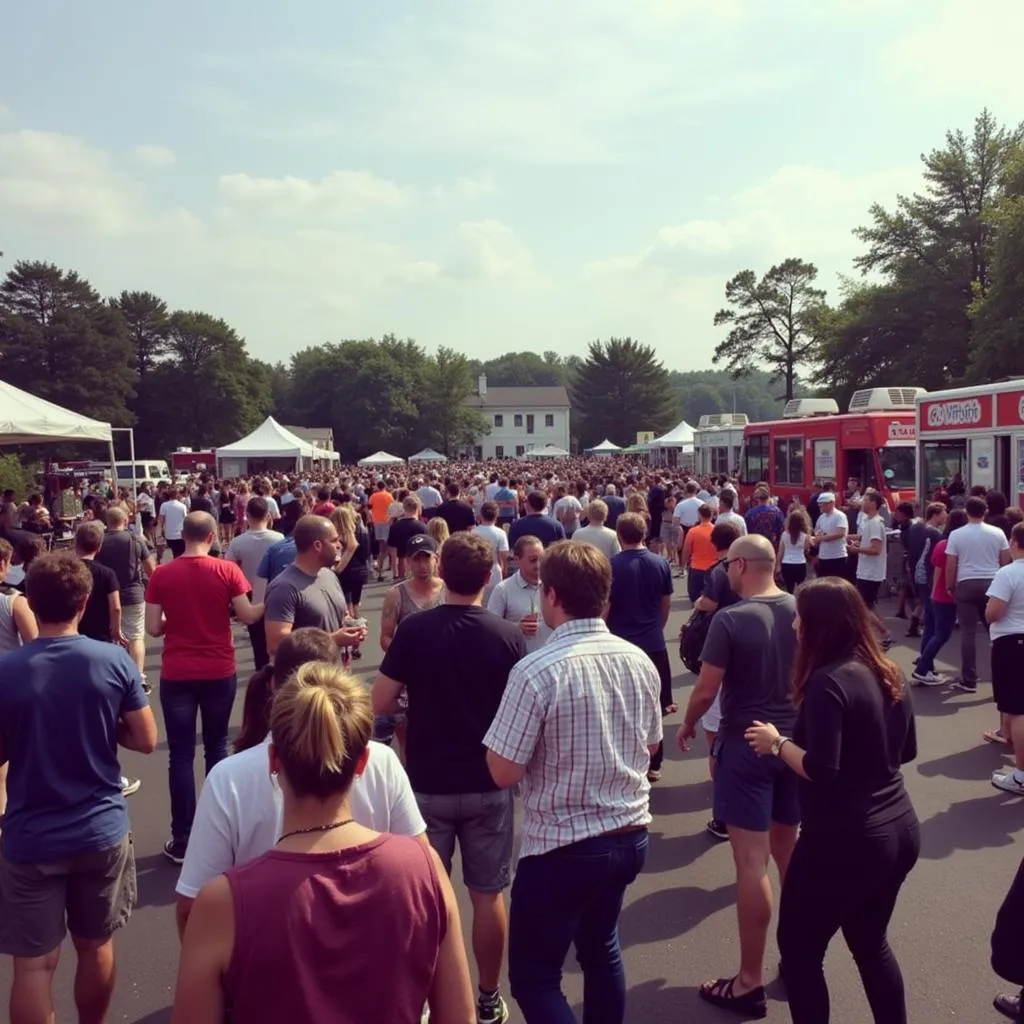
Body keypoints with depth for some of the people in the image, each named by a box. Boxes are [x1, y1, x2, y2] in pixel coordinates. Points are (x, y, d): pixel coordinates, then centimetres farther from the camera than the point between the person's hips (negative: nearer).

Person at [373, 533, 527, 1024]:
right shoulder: (508, 636, -10)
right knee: (488, 894, 13)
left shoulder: (414, 630, -12)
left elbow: (380, 704, -10)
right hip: (487, 784, 1)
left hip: (427, 783, 0)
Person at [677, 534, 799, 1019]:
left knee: (752, 862, 0)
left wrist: (687, 726, 4)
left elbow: (706, 690, -15)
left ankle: (750, 982, 11)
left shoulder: (730, 620, -18)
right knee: (788, 851, 22)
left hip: (746, 745, -6)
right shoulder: (803, 610, -2)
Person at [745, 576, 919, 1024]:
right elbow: (905, 751, 15)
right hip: (899, 832, 8)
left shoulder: (828, 681, -21)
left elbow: (821, 771, -25)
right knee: (871, 942, 26)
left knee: (799, 946, 11)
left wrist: (778, 742, -10)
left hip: (844, 842, -8)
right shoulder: (888, 673, 4)